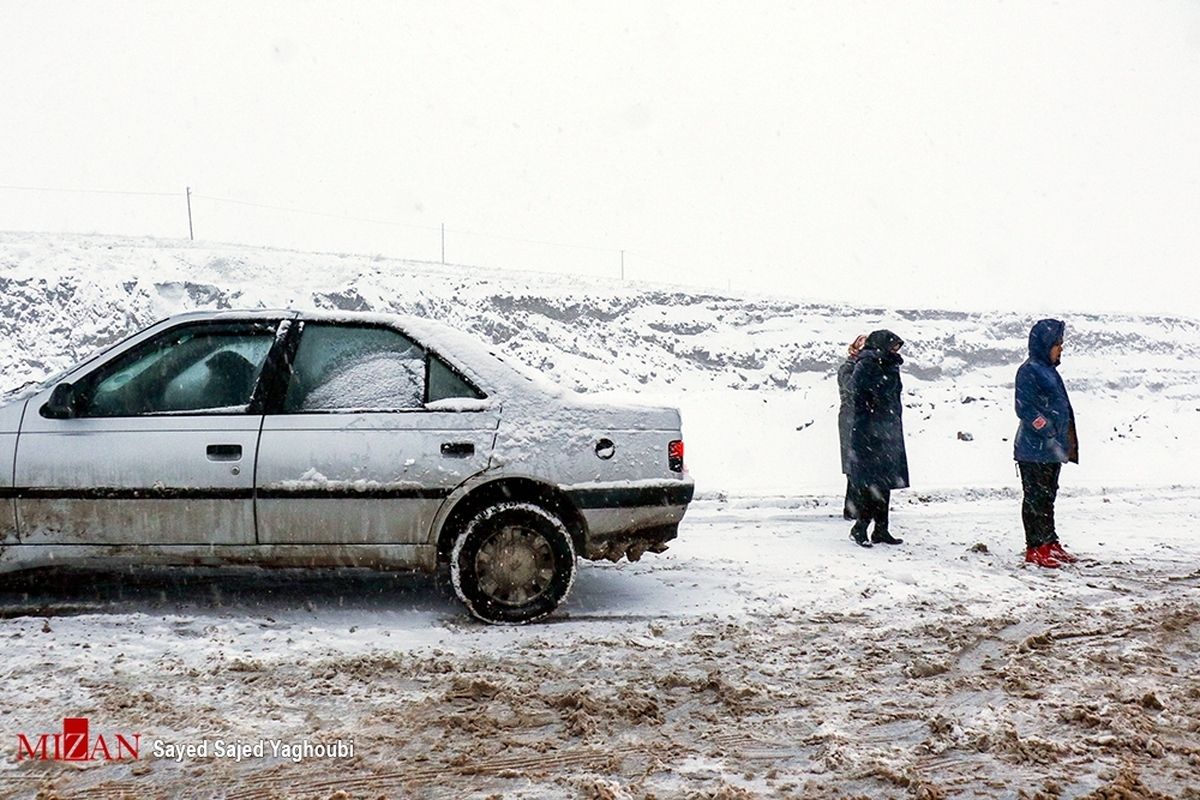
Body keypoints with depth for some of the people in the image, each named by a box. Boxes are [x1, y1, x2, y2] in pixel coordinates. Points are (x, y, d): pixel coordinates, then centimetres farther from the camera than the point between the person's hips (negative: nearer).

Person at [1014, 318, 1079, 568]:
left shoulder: (1050, 371, 17)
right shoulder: (1029, 371, -13)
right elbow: (1024, 409, -19)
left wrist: (1068, 442, 22)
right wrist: (1048, 433, -22)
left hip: (1052, 450, 10)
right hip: (1034, 450, -10)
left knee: (1048, 497, 15)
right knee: (1035, 498, -4)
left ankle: (1050, 544, 23)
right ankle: (1035, 548, 1)